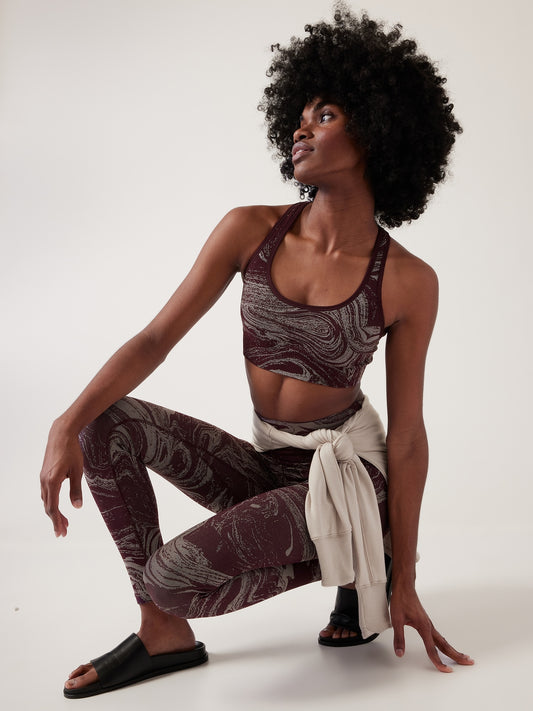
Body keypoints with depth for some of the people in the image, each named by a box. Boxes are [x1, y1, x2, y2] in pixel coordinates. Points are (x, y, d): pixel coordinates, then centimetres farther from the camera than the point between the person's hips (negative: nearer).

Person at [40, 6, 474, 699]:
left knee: (174, 577, -22)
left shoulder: (407, 282, -14)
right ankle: (165, 634, -4)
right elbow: (156, 338, -7)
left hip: (347, 469, -4)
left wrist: (405, 582, -6)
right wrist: (69, 424, -24)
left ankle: (356, 565, 3)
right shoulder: (251, 231, -6)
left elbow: (408, 435, -9)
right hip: (266, 467, 5)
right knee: (108, 421, -15)